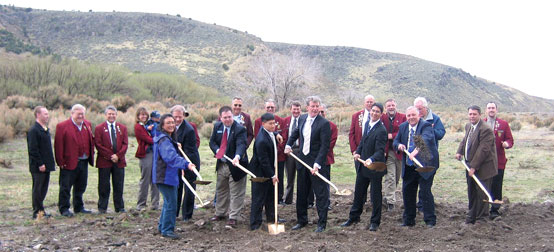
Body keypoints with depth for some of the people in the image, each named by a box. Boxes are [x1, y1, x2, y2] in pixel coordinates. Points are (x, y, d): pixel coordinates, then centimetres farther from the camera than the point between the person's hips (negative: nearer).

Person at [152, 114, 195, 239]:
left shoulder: (167, 138, 15)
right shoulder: (164, 140, -19)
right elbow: (171, 157, -32)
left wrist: (179, 167, 21)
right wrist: (186, 164, -42)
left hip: (168, 175, 11)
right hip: (165, 176, -11)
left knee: (169, 201, 19)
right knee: (171, 203, -7)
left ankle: (162, 226, 31)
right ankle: (167, 230, 2)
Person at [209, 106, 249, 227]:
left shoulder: (240, 129, -18)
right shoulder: (217, 126, 1)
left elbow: (241, 145, -31)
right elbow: (212, 142, 8)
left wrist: (237, 157, -50)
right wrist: (218, 151, -13)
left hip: (235, 165, -6)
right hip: (221, 165, 6)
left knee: (235, 193, 1)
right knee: (221, 190, 21)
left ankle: (233, 217, 10)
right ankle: (220, 213, 37)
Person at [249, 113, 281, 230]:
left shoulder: (271, 133, -1)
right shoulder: (261, 140, -29)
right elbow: (263, 161, -24)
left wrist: (276, 134, 10)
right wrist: (272, 175, -19)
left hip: (269, 170, 9)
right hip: (260, 172, -9)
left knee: (271, 196, 20)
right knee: (259, 199, 0)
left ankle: (271, 218, 34)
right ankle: (255, 225, 10)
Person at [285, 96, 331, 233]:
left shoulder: (324, 123, -15)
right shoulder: (302, 118, 5)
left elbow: (325, 146, -17)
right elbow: (296, 132, 25)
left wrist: (317, 164, -23)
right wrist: (288, 145, 13)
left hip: (317, 162, -6)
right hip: (302, 160, 6)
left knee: (321, 194, 1)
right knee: (301, 193, 14)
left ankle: (322, 223, 12)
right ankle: (302, 220, 28)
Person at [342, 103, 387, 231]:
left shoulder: (381, 130, -19)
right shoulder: (368, 123, 5)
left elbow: (380, 151, -25)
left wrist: (371, 159, -41)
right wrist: (357, 152, 2)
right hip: (362, 164, 8)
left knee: (375, 195, 7)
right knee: (358, 192, 18)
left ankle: (375, 222, 20)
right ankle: (354, 217, 33)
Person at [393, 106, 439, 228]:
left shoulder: (426, 126, -13)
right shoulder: (403, 127, 8)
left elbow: (425, 139, -33)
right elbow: (395, 142, 13)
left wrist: (416, 150, -50)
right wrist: (399, 145, -12)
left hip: (424, 166, -6)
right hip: (408, 167, 6)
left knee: (425, 192, -5)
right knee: (407, 192, 11)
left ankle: (430, 220, 8)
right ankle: (408, 220, 25)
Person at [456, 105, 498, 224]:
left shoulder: (486, 130, -20)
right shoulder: (468, 126, 8)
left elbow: (483, 150, -23)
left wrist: (474, 167, -23)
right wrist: (459, 151, 7)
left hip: (482, 169, -9)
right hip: (471, 166, 9)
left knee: (481, 194, 1)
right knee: (471, 193, 18)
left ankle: (481, 219, 12)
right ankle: (471, 217, 30)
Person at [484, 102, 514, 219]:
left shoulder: (504, 124, 9)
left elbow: (510, 140, 8)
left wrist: (507, 144, -15)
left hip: (498, 161, 0)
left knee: (496, 187, 0)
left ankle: (495, 210, 10)